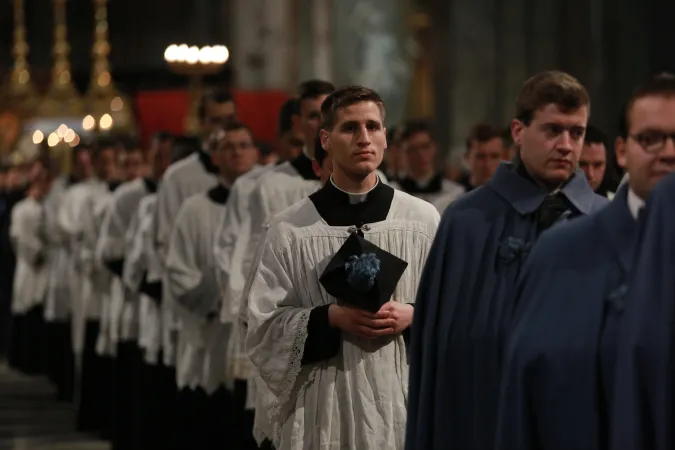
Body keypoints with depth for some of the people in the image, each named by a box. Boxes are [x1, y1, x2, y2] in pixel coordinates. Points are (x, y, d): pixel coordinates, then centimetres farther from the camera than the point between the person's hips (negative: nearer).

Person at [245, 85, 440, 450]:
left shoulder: (423, 219, 4)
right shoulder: (289, 229, 0)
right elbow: (264, 325, -1)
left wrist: (413, 317, -11)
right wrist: (330, 317, -14)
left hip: (405, 399, 1)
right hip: (322, 406, -1)